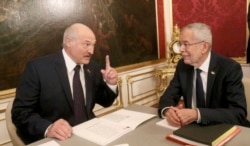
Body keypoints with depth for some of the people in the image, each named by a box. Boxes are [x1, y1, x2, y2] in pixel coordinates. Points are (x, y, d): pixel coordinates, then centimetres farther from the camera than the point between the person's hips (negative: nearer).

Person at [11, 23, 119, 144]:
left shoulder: (93, 68, 3)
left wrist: (110, 84, -7)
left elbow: (105, 102, 13)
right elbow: (20, 112, -12)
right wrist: (48, 128, -29)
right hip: (53, 139, -4)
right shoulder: (38, 68, -11)